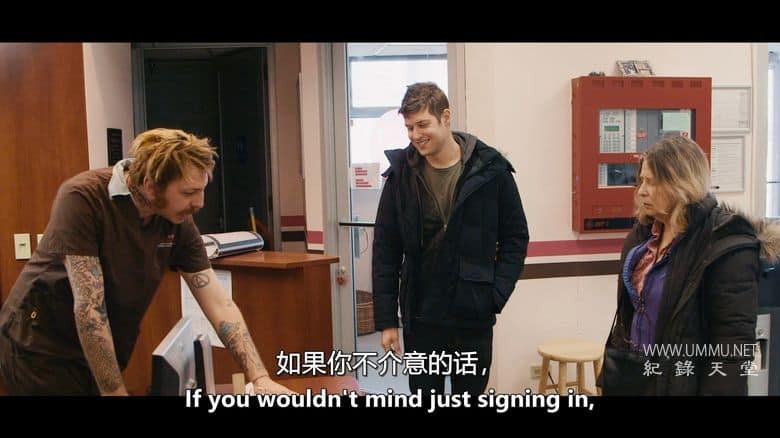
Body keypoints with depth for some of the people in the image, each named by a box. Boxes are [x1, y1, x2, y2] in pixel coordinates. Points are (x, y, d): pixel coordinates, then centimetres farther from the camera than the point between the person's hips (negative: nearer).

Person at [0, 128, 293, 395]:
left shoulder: (178, 223, -12)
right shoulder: (83, 199, -26)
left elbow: (219, 304, -11)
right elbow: (88, 307, -28)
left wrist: (260, 378, -19)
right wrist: (116, 392, -24)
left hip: (104, 356, 4)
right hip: (42, 349, -4)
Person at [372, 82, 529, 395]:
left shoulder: (491, 170, -7)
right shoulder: (400, 174, -4)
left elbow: (515, 238, 2)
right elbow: (386, 250, -1)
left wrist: (496, 293, -8)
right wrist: (386, 319, -2)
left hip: (474, 316, 0)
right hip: (421, 317, 1)